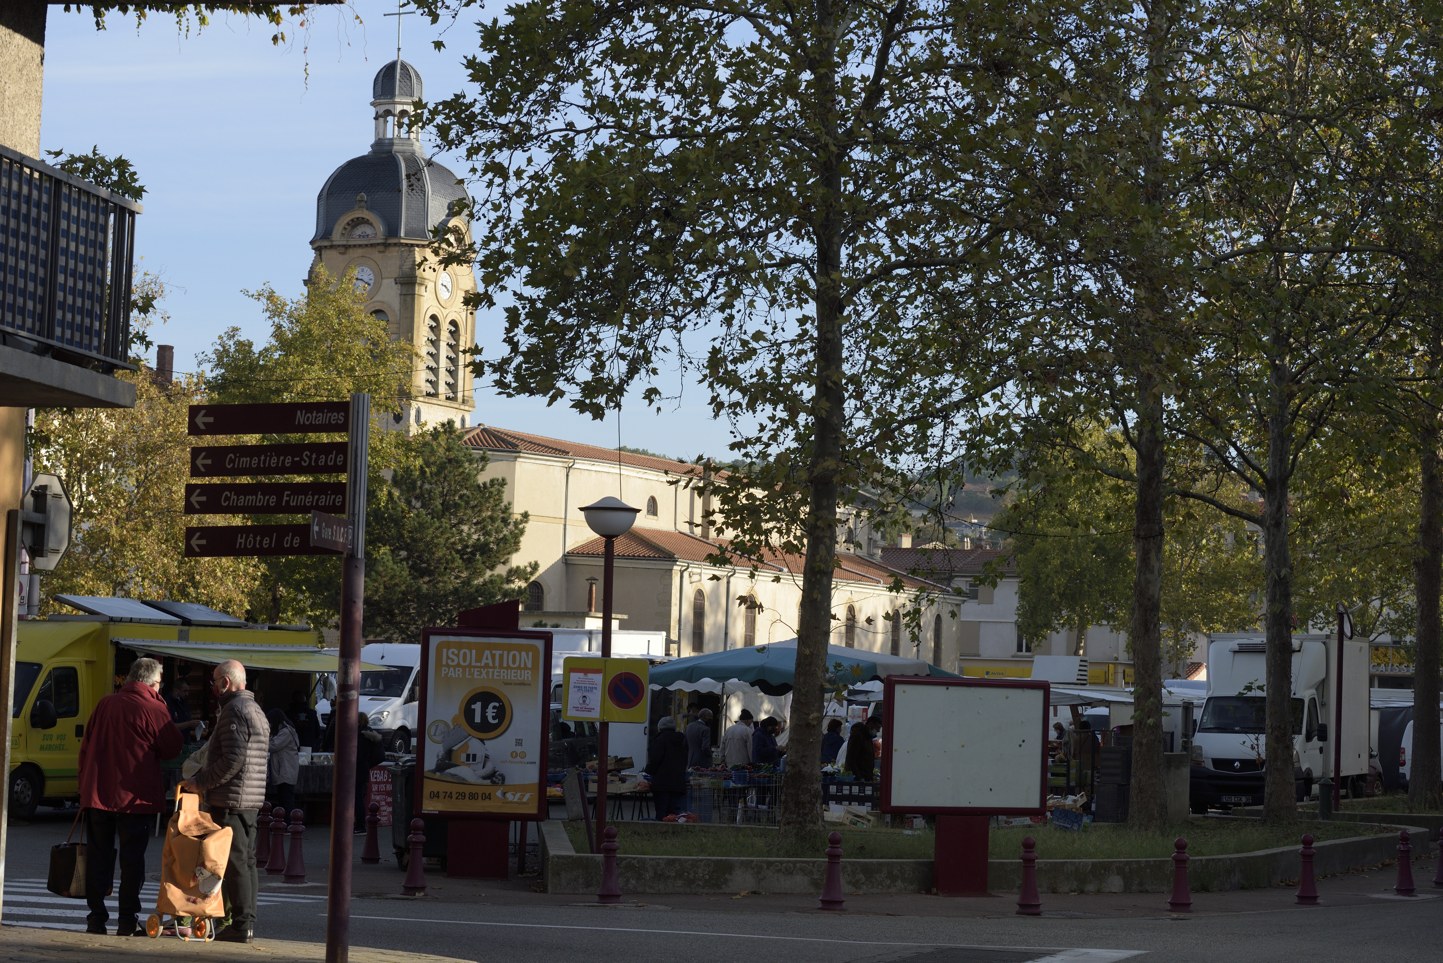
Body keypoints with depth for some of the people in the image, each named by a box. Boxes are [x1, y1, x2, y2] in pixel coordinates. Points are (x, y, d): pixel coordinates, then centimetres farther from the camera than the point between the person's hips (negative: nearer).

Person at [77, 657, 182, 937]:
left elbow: (86, 747, 10)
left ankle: (96, 917, 11)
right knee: (132, 858, 2)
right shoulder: (154, 710, -12)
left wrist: (85, 784, 19)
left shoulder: (105, 704, 3)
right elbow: (173, 749, -4)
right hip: (136, 798, -4)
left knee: (99, 856, 10)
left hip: (97, 794, 4)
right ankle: (128, 919, 1)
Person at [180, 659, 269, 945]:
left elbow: (232, 760, -22)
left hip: (231, 801, -10)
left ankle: (241, 924, -10)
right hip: (252, 800, 10)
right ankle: (248, 922, 13)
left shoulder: (234, 711, -13)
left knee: (234, 862, -9)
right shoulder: (256, 710, 20)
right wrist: (200, 778, 17)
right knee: (247, 861, 11)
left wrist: (200, 782, -13)